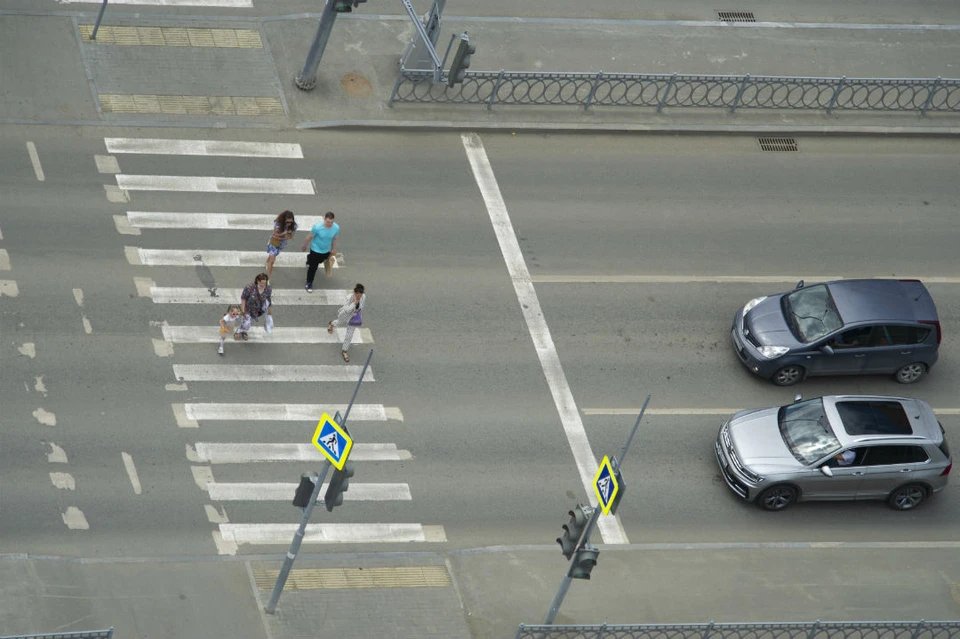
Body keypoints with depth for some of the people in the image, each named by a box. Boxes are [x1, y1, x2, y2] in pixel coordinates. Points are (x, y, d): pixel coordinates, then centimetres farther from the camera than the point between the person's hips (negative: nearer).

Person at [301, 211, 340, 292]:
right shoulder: (317, 227, -34)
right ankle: (309, 283, 26)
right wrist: (303, 246, -2)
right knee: (313, 267, 4)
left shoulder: (336, 228, -24)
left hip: (326, 251, 4)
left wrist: (333, 250, 11)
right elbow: (309, 237, -16)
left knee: (319, 261, 31)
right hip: (316, 250, -4)